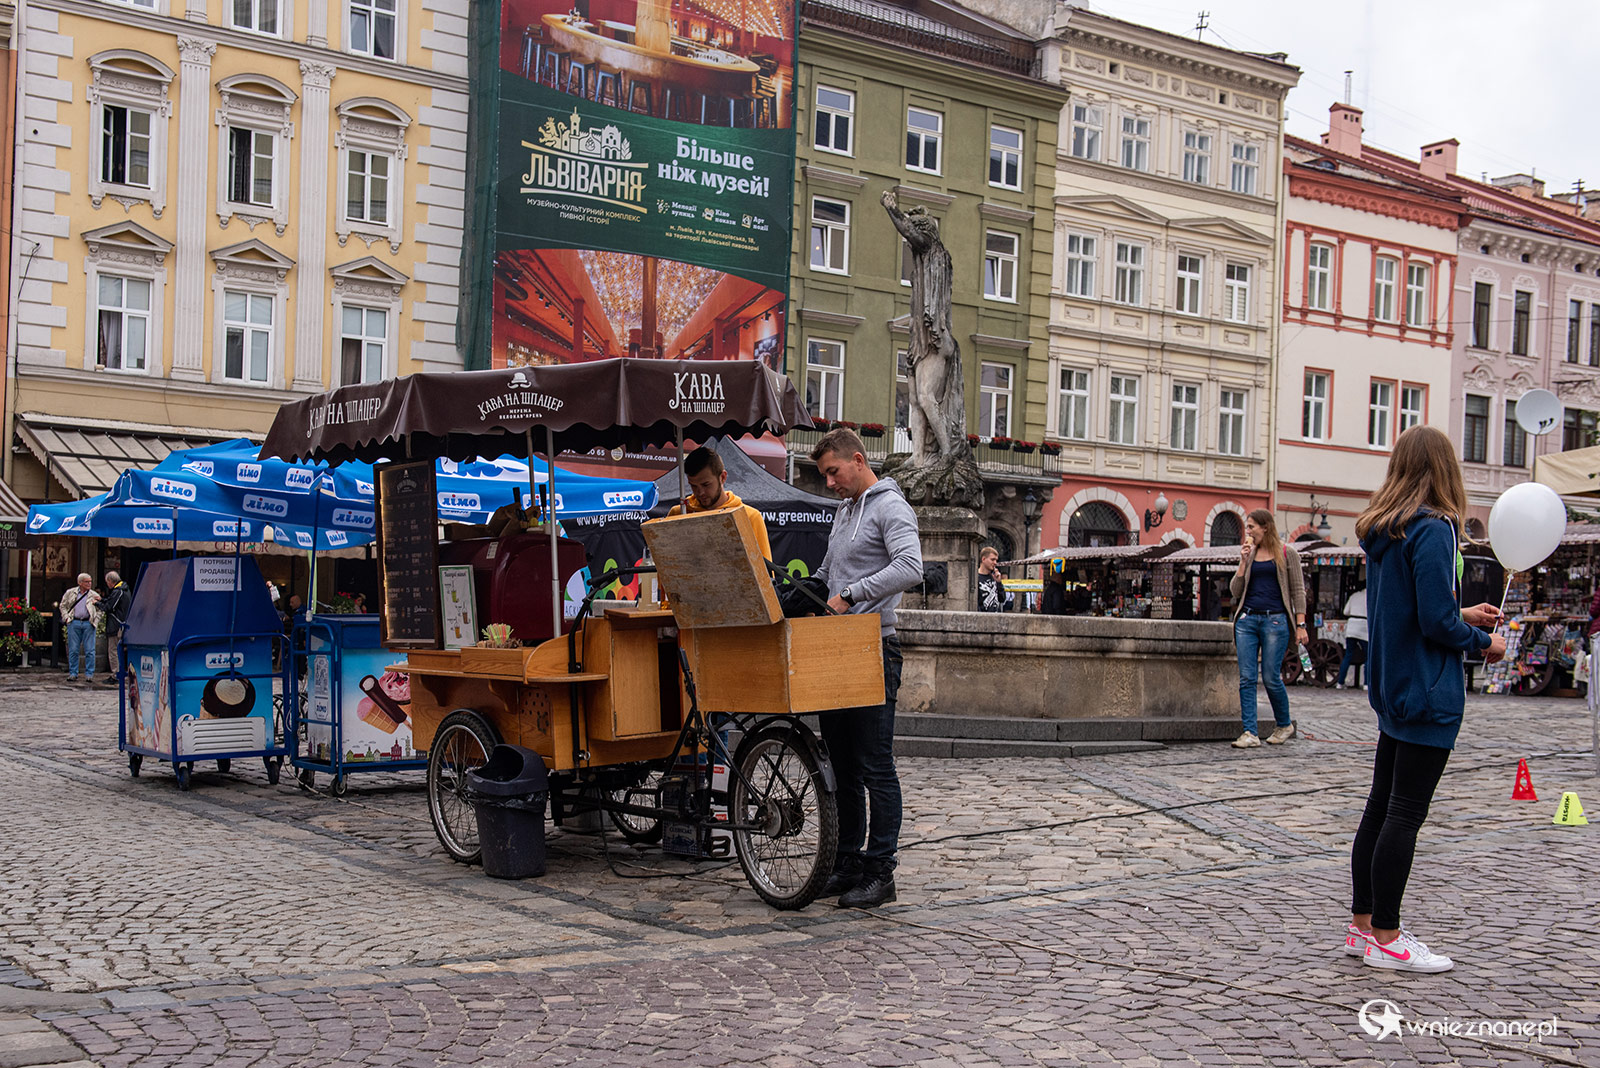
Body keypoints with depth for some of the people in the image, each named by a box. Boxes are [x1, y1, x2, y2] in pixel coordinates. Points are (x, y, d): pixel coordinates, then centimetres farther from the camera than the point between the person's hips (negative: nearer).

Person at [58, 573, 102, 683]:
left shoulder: (95, 596, 9)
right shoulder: (70, 593, 10)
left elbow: (99, 610, 12)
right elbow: (62, 605, 16)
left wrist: (95, 621, -2)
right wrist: (66, 617, 2)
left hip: (88, 624, 0)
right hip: (74, 623, 0)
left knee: (89, 650, -3)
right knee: (73, 650, 2)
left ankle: (89, 674, 3)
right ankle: (73, 673, 10)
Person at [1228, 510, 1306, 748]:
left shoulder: (1286, 554, 3)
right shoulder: (1249, 554, 15)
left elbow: (1297, 591, 2)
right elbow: (1235, 590, 10)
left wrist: (1300, 624, -5)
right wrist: (1243, 561, 0)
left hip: (1275, 620, -4)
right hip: (1247, 619, 4)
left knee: (1271, 677, -3)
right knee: (1247, 678, -3)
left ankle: (1284, 725, 19)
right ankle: (1250, 733, -3)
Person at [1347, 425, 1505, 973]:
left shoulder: (1382, 532, 9)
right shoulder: (1433, 531, -17)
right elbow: (1437, 625, -19)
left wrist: (1462, 616, 16)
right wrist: (1484, 642, -3)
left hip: (1392, 687, 9)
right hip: (1428, 693, -9)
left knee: (1382, 805, 14)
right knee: (1404, 813, -2)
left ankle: (1363, 923, 22)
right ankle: (1385, 937, 5)